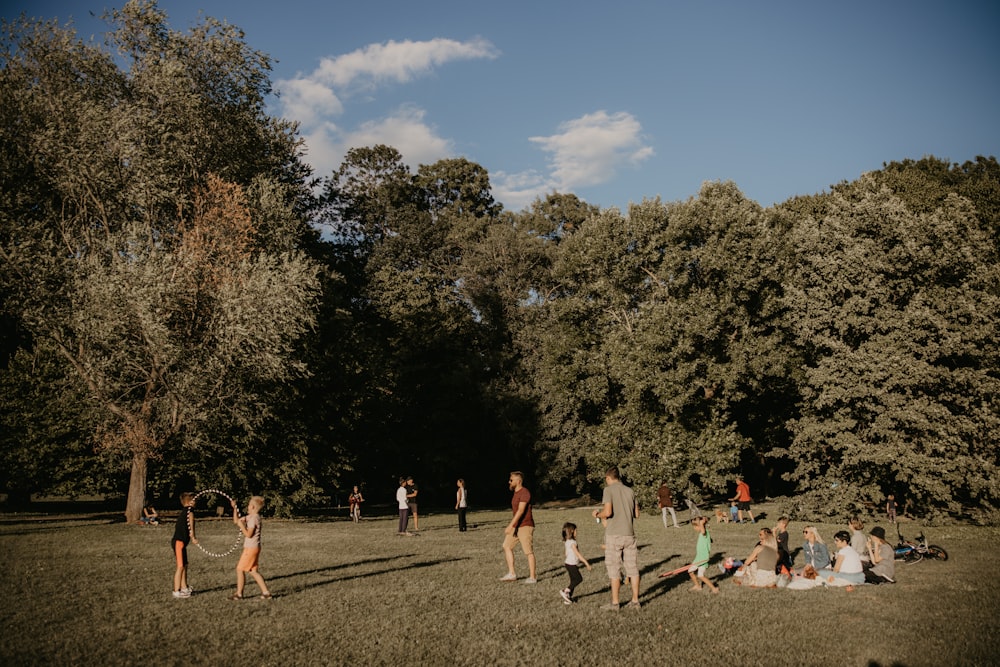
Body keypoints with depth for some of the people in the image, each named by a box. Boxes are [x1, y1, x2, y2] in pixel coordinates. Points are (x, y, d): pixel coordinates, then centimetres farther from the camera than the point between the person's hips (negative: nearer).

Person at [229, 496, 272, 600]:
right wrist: (235, 508, 12)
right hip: (253, 548, 9)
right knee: (253, 571, 11)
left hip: (251, 548, -9)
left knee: (240, 569, 1)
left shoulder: (254, 518, -17)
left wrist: (241, 525, -14)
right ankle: (266, 592, 9)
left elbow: (248, 534, -20)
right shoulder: (250, 517, 13)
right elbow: (236, 521, 19)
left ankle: (239, 594, 9)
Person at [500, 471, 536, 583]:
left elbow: (521, 511, -25)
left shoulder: (524, 493, -16)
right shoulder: (516, 493, 14)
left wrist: (511, 525, -29)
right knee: (506, 546, 6)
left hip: (525, 526, -10)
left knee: (528, 552, -4)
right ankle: (511, 574, 8)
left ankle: (532, 577, 4)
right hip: (517, 526, 10)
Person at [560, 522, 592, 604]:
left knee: (573, 580, 12)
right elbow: (577, 553, -21)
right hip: (572, 564, -9)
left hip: (569, 563, 9)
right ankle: (565, 591, -4)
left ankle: (568, 597, 13)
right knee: (579, 579, -4)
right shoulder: (572, 542, -19)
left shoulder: (567, 542, 11)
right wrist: (586, 562, -18)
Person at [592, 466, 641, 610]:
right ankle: (635, 601, 14)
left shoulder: (608, 490, -7)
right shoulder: (629, 491, 9)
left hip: (614, 535, -5)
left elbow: (607, 512, -18)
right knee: (632, 568, 10)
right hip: (629, 534, 5)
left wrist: (597, 514, 1)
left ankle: (615, 603, 5)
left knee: (614, 569, 1)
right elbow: (636, 513, 10)